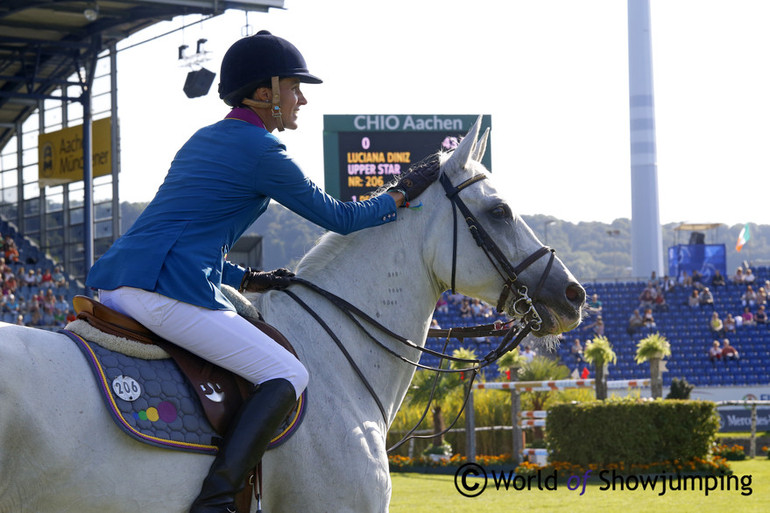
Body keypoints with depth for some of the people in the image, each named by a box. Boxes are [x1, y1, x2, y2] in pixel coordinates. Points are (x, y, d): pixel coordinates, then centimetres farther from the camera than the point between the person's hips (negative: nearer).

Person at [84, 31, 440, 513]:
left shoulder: (204, 139, 25)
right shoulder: (261, 149, -2)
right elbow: (339, 218, 6)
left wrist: (247, 279, 23)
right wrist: (402, 194, 20)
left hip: (113, 283, 10)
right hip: (165, 291, -9)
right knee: (287, 376, -7)